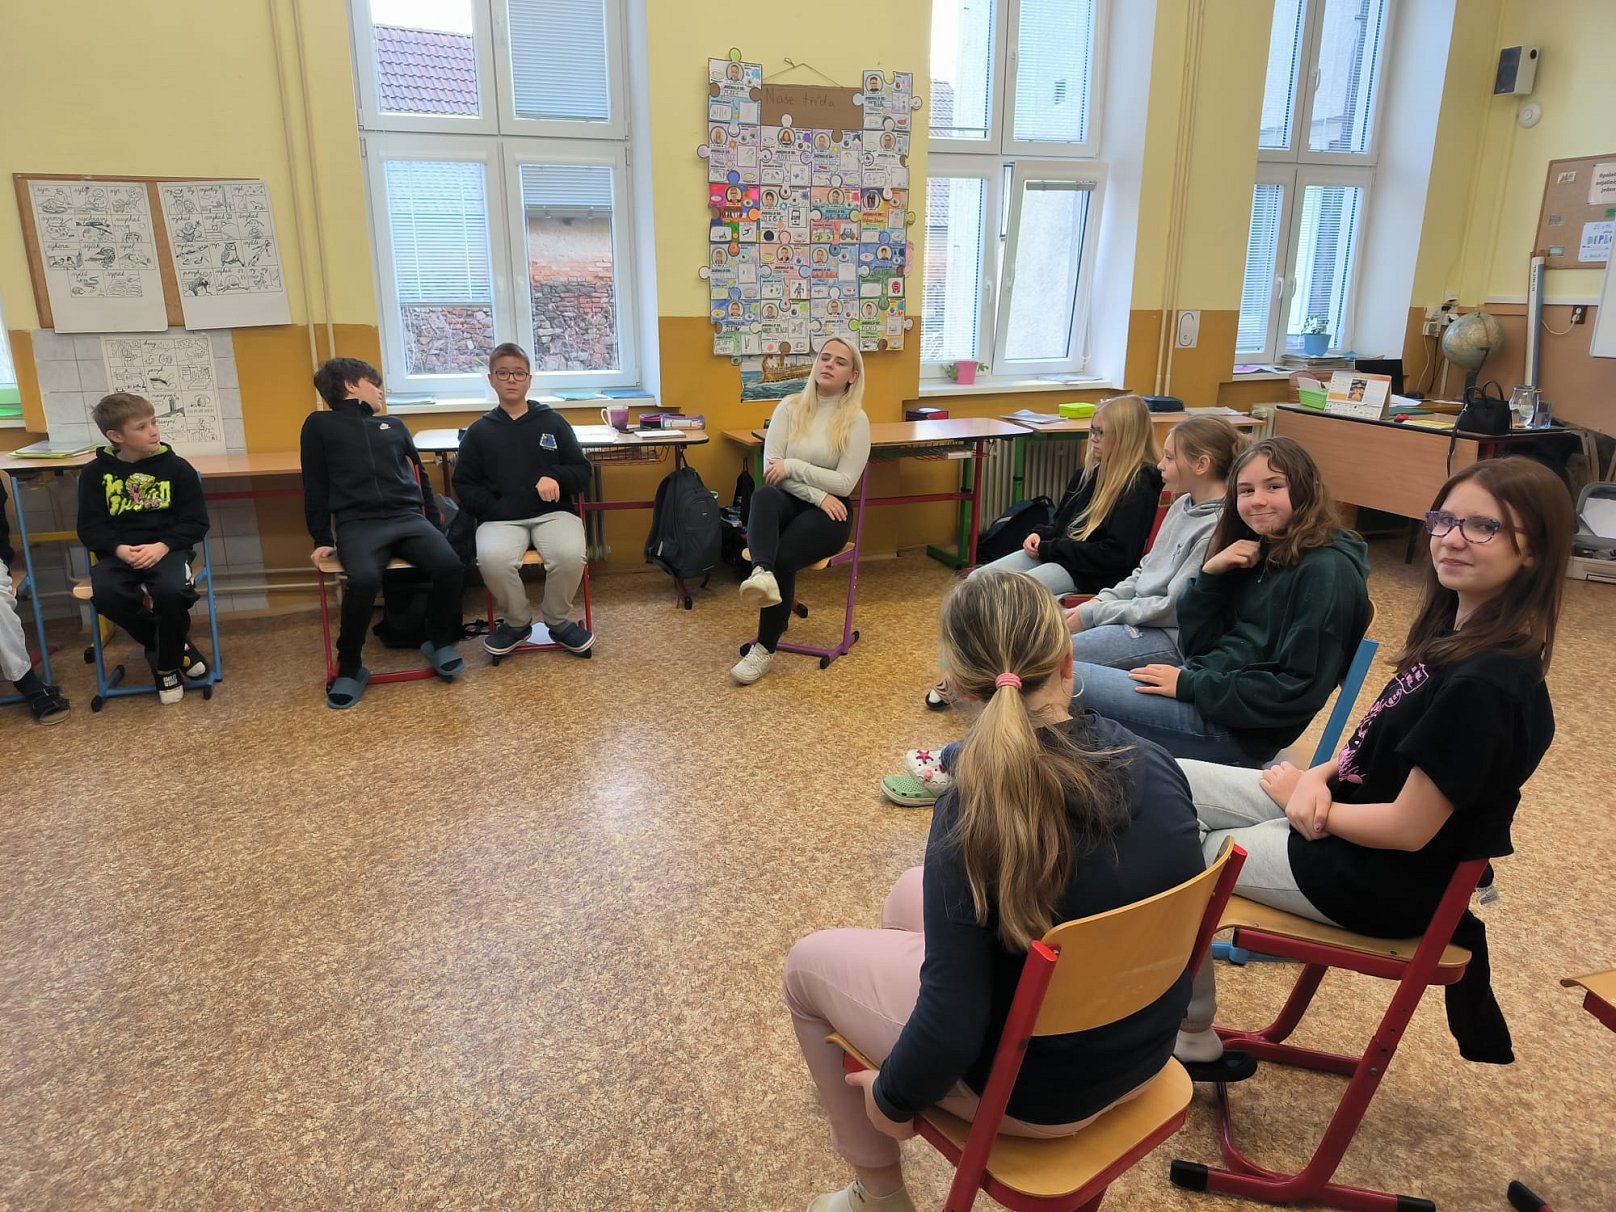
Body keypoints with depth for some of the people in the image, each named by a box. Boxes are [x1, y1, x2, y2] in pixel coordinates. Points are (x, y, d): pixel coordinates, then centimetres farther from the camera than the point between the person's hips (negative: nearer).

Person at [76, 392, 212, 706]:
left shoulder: (176, 467, 0)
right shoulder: (95, 473, 4)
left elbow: (196, 522, 0)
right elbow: (90, 528, 5)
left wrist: (162, 546, -16)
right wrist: (119, 549, -15)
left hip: (166, 548, -2)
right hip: (119, 552, 2)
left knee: (172, 590, -34)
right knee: (104, 594, -30)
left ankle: (167, 662, -4)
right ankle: (176, 646, -4)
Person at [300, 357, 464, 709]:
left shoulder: (394, 426, 28)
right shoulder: (320, 425, 16)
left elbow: (421, 477, 28)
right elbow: (315, 488, 13)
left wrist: (434, 528, 18)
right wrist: (322, 539, 6)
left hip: (408, 518, 3)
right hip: (358, 523, -3)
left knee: (450, 566, -28)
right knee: (364, 580, -35)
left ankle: (439, 642, -1)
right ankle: (349, 667, -12)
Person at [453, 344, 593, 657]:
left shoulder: (552, 421, 11)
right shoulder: (479, 431, 12)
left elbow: (583, 473, 10)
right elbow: (464, 484, 9)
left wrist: (554, 476, -12)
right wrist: (495, 508, -9)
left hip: (553, 512, 0)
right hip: (501, 517, 0)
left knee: (570, 555, -32)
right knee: (492, 559, -34)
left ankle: (559, 621, -1)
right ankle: (517, 622, -2)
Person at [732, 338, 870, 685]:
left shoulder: (857, 419, -1)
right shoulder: (790, 406, 6)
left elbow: (844, 483, -9)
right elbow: (771, 467, -3)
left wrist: (793, 466, -14)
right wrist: (817, 494, -14)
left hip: (828, 513, -2)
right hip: (788, 501, 2)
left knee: (784, 558, -30)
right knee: (763, 495, -35)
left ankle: (764, 648, -16)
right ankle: (761, 574, -59)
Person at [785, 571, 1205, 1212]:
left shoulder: (976, 813, -30)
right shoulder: (1157, 765, -12)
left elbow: (952, 1025, -25)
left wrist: (893, 1096, -5)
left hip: (1035, 1089, -6)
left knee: (807, 964, 15)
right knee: (913, 890, 24)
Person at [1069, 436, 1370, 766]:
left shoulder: (1326, 572, -13)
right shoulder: (1258, 555, 11)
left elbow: (1300, 691, -19)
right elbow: (1196, 644, 8)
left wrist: (1190, 686, -17)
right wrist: (1210, 572, -6)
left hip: (1236, 727, -8)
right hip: (1202, 682, 8)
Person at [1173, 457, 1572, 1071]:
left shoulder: (1488, 684, -29)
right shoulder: (1455, 628, -1)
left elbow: (1408, 829, -25)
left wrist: (1304, 794, -11)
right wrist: (1320, 776, -8)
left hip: (1382, 880, -8)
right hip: (1339, 808, 9)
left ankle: (1190, 1030, 24)